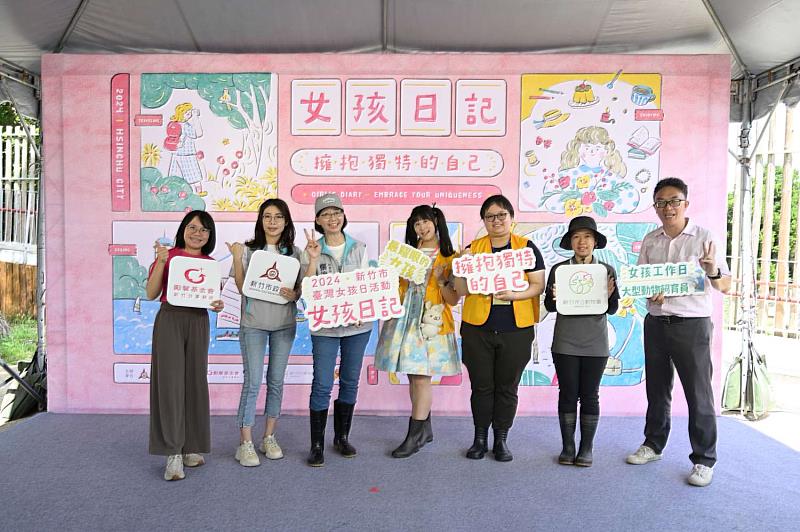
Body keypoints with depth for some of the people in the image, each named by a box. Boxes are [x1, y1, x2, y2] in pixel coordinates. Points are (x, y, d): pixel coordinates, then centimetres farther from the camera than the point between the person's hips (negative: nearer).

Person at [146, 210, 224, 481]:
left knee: (195, 382, 7)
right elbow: (151, 294, -4)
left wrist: (217, 305, -3)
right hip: (170, 319, -4)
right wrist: (161, 262, -14)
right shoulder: (168, 255, 1)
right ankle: (173, 454, -1)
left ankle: (191, 447, 18)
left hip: (198, 322, 4)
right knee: (170, 381, -7)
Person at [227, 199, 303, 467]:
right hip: (253, 323, -2)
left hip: (284, 323, 3)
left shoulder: (294, 253, 5)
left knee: (276, 380, 10)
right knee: (253, 382, -3)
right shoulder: (248, 250, -1)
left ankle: (269, 438, 24)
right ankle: (245, 443, 8)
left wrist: (293, 295, -15)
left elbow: (299, 289, 7)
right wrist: (237, 258, -15)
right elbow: (242, 287, -5)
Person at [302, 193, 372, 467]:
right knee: (322, 385, -4)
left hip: (357, 324, 2)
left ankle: (342, 437, 28)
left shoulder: (359, 248, 6)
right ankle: (317, 445, 10)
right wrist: (313, 260, -19)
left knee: (350, 381, 11)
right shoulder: (312, 251, 1)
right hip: (325, 326, -2)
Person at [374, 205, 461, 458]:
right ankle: (424, 429, 23)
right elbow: (396, 286, 16)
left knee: (421, 377, -6)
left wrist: (442, 281, -19)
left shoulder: (449, 257, 1)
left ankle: (415, 436, 4)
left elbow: (454, 299, -2)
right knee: (413, 376, 9)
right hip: (405, 320, 5)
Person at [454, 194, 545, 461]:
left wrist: (515, 295, -19)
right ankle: (480, 439, 23)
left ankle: (501, 440, 23)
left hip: (516, 329, -1)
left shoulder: (527, 247, 4)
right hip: (478, 328, 1)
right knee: (481, 386, 7)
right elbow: (461, 290, 4)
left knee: (507, 387, 8)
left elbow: (538, 285, -1)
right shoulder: (473, 249, 6)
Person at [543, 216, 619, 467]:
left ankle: (586, 448, 18)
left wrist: (609, 295, -17)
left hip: (595, 344, 0)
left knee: (590, 395, 6)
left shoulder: (607, 270, 3)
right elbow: (549, 306, 3)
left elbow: (612, 309, 4)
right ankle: (567, 446, 17)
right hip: (565, 342, 0)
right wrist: (554, 297, -19)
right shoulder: (558, 269, 1)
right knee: (568, 394, 5)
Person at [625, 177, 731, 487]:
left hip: (692, 324, -4)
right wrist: (650, 293, -9)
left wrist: (713, 272, -27)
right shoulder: (650, 240, 8)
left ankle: (704, 459, 15)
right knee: (657, 388, 15)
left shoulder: (705, 238, -4)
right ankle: (653, 444, 31)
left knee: (698, 393, 1)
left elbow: (725, 286, -6)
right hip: (656, 322, 4)